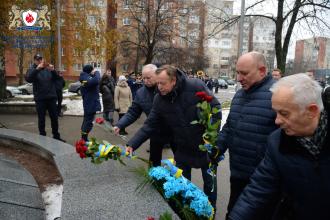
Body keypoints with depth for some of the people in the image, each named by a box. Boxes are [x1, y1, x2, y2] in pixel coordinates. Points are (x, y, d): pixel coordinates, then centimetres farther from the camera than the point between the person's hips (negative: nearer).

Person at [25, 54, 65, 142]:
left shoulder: (48, 69, 7)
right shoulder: (32, 70, 1)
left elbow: (57, 78, -1)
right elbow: (28, 79, -19)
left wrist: (53, 70, -20)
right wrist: (37, 68, -31)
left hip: (51, 97, 2)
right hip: (40, 99, -2)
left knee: (54, 118, 9)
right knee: (41, 119, 5)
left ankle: (56, 136, 21)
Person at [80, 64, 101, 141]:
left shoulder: (84, 78, 14)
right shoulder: (87, 79, -19)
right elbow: (96, 81, -37)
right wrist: (96, 73, -22)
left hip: (88, 103, 11)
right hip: (91, 104, -11)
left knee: (86, 120, 19)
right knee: (89, 121, -6)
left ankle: (83, 138, 29)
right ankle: (84, 139, -1)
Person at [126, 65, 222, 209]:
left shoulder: (196, 86, -23)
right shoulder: (159, 99, -11)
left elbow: (215, 108, -15)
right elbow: (150, 125, -9)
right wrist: (132, 144, -19)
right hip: (183, 149, 3)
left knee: (209, 181, 17)